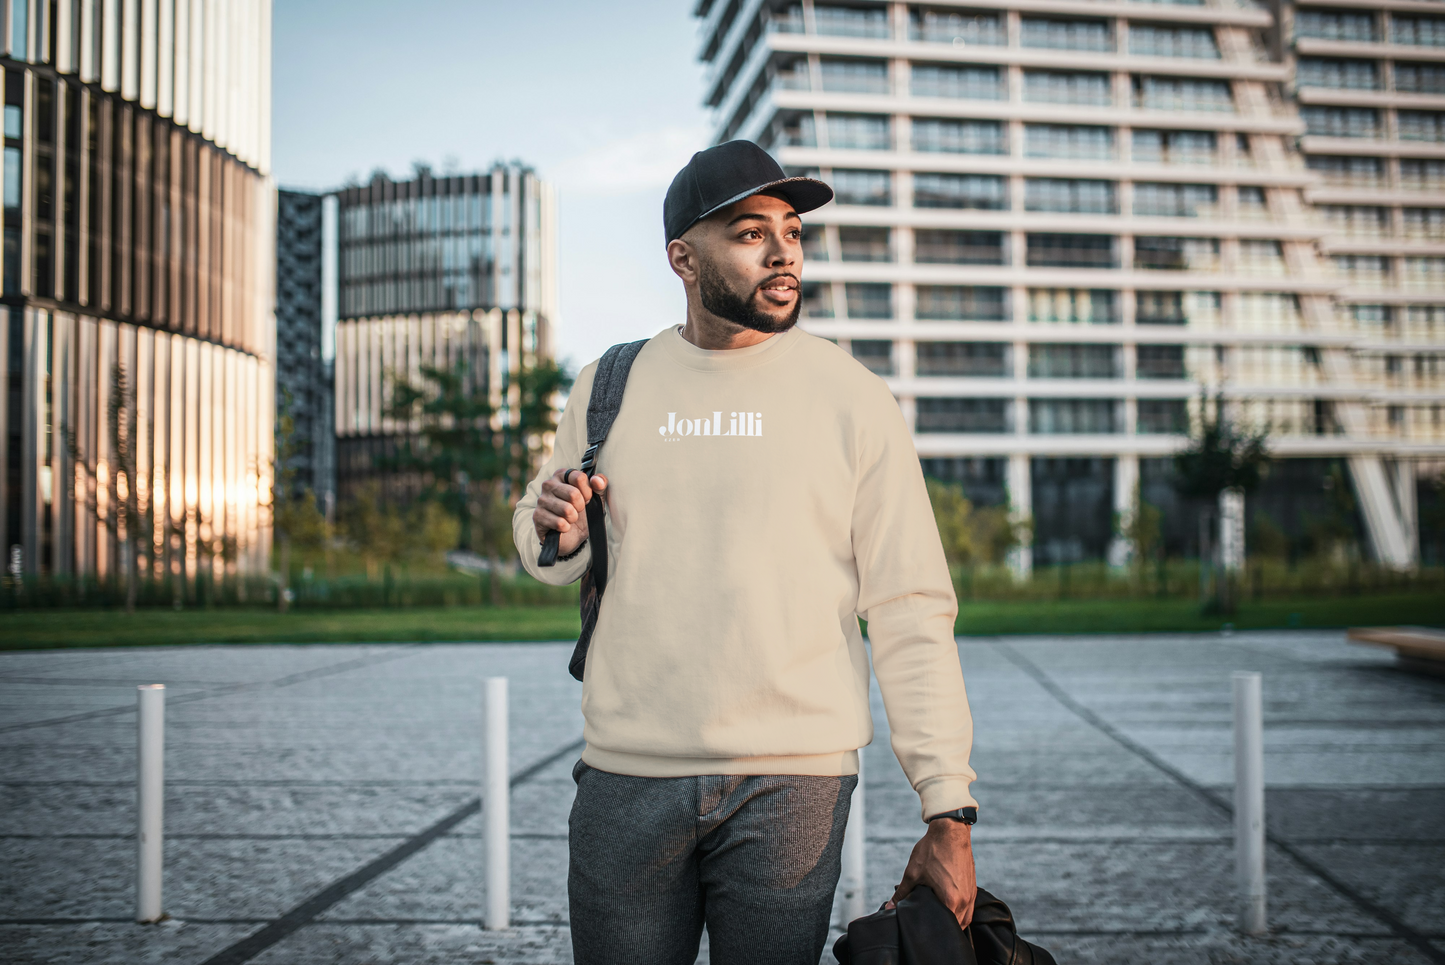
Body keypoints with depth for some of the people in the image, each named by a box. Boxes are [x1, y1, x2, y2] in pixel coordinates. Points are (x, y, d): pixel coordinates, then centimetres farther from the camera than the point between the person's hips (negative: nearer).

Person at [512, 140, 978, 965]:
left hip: (794, 782, -2)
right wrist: (556, 532, -5)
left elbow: (912, 615, -3)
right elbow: (554, 561, 20)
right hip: (627, 774, 2)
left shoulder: (854, 400, 0)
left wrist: (949, 812, -8)